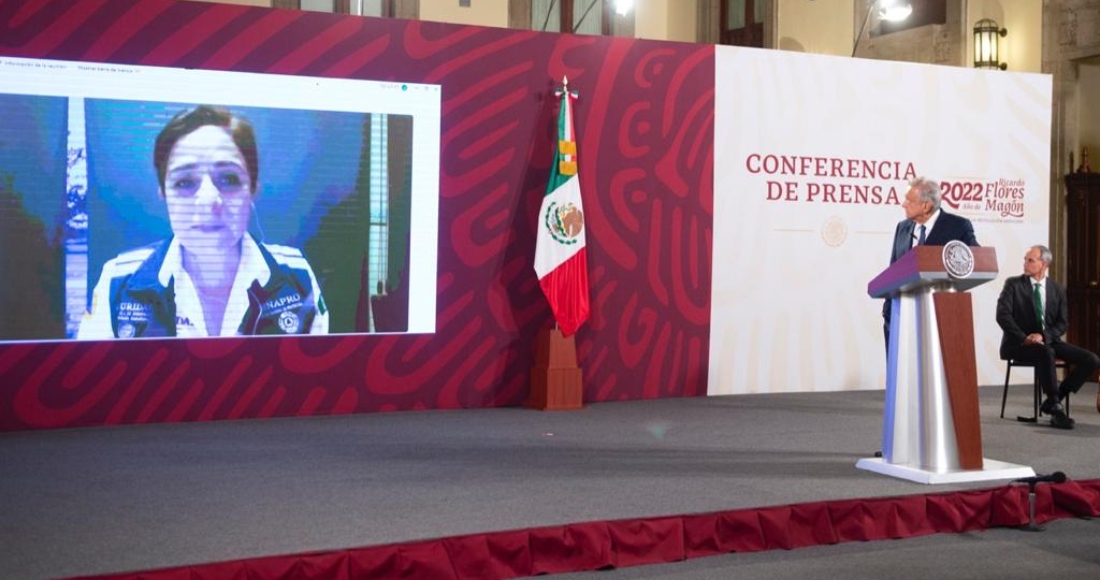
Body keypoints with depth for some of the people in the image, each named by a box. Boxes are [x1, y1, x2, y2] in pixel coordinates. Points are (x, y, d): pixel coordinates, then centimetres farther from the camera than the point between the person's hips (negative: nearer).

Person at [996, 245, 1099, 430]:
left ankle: (1052, 401, -8)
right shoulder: (1013, 284, 0)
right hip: (1018, 344, -5)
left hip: (1048, 341, 5)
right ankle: (1056, 408, -27)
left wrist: (1043, 336, -15)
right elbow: (1002, 315, -11)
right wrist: (1023, 338, -22)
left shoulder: (1057, 289, 10)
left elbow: (1062, 323, 5)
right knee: (1046, 353, -38)